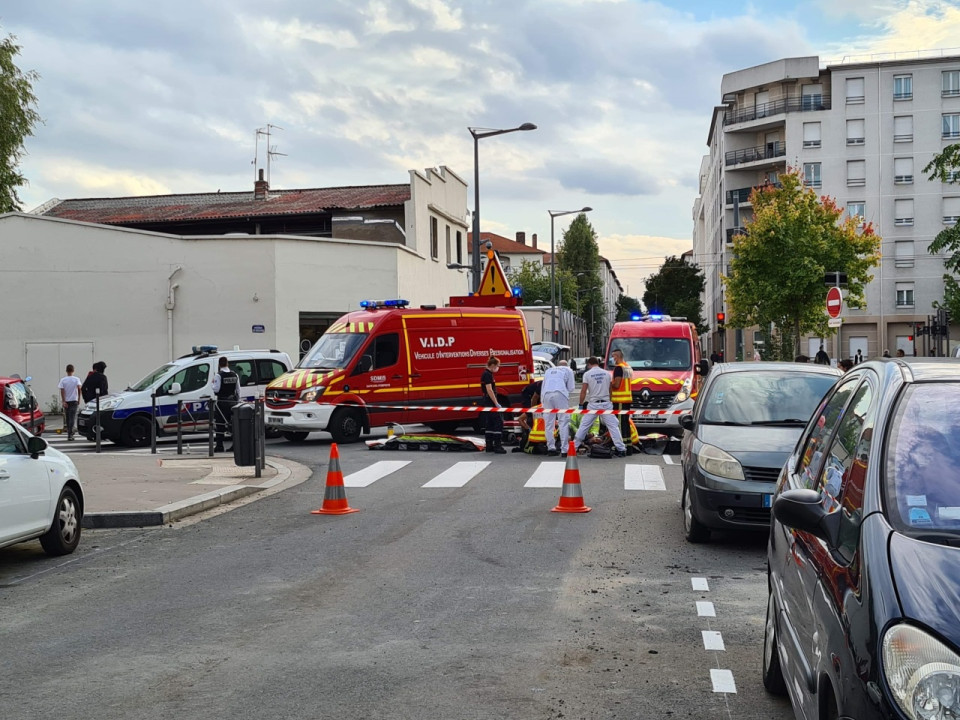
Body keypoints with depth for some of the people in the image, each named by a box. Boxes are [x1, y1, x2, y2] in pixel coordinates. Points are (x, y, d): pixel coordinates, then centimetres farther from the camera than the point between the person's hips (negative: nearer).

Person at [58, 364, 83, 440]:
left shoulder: (63, 380, 0)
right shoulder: (76, 379, -2)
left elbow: (62, 391, -7)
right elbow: (79, 389, -13)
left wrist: (63, 401, -10)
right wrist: (79, 399, -4)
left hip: (66, 401, 1)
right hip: (74, 400, -1)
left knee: (67, 418, 13)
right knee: (72, 418, -6)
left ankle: (69, 432, 20)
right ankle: (70, 434, -16)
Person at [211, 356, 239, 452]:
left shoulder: (218, 375, -11)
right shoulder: (235, 375, 6)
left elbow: (216, 389, -14)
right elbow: (238, 390, 10)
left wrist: (213, 383, 5)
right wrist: (238, 401, 20)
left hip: (222, 402, -5)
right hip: (233, 401, 5)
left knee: (220, 424, -1)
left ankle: (219, 446, -3)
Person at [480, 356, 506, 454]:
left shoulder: (487, 374, 16)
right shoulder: (487, 375, -15)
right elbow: (489, 390, -21)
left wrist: (496, 402, 21)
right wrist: (496, 403, -20)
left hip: (486, 402, 10)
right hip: (489, 402, -10)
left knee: (491, 423, 12)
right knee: (498, 422, -10)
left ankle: (489, 446, 14)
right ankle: (497, 446, -12)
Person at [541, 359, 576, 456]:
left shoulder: (548, 371, 30)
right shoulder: (568, 370, 21)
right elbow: (571, 388, 16)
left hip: (547, 394, 3)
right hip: (560, 394, -3)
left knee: (549, 422, 7)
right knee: (564, 422, -4)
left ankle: (551, 447, 2)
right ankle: (564, 449, -11)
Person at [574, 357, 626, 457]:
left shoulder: (587, 374, -1)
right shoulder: (607, 373, 8)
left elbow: (583, 391, -5)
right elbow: (610, 389, 11)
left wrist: (581, 404, 3)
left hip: (593, 404, -1)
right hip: (606, 403, 1)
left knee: (584, 426, 7)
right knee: (613, 426, -1)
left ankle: (574, 446, 11)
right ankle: (621, 449, -5)